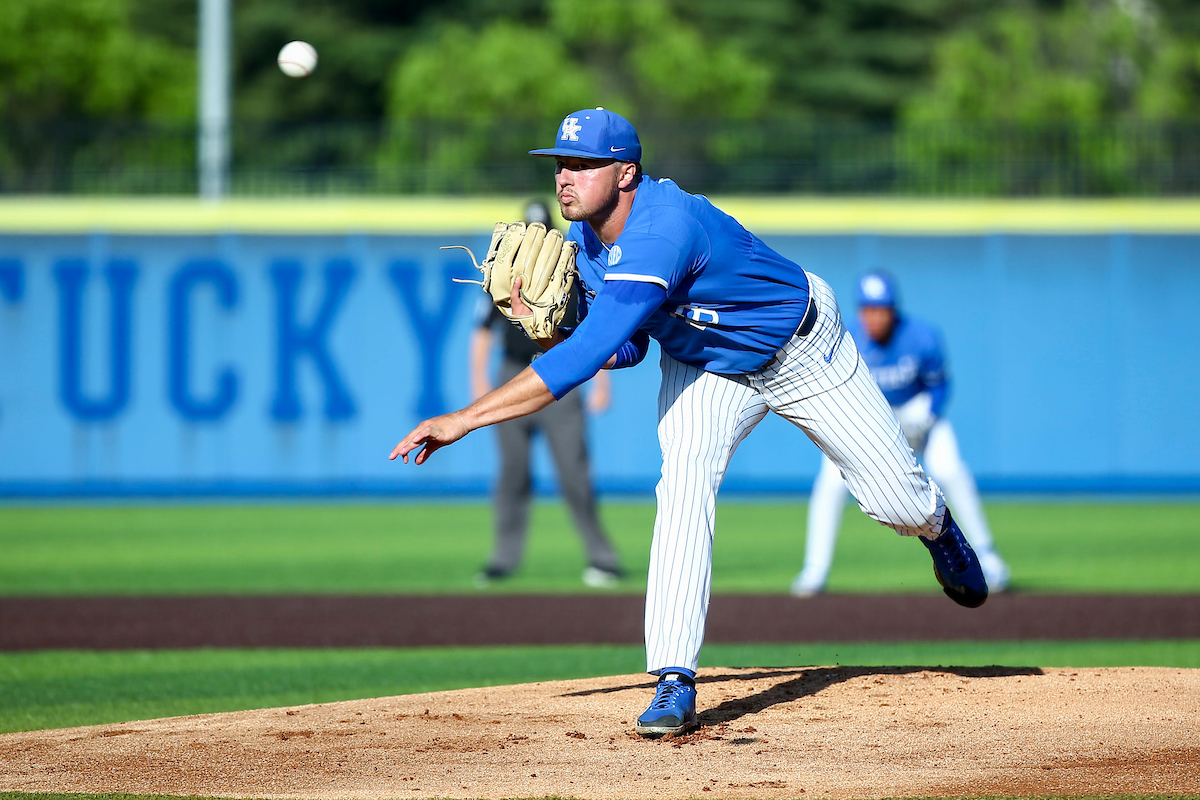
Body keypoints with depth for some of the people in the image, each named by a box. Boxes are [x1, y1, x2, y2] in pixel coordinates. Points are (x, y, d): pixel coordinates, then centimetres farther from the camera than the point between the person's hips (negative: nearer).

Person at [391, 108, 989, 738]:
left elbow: (587, 355, -50)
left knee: (901, 502, 5)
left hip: (801, 349, -5)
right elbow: (625, 349, -3)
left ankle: (937, 528, 45)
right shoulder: (584, 241, -15)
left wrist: (462, 420, -50)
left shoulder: (664, 232, -43)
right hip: (703, 367, 5)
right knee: (684, 486, -22)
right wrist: (546, 335, -24)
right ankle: (675, 684, -24)